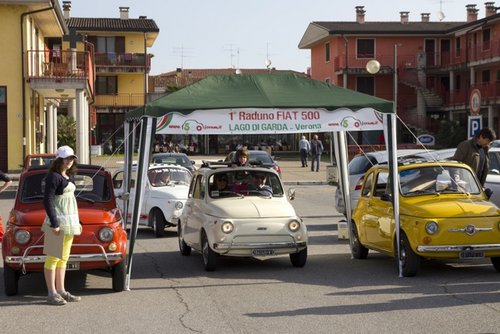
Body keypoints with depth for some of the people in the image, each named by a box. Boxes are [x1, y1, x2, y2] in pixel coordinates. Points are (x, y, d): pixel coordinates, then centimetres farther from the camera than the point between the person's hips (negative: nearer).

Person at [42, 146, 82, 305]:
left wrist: (77, 221, 18)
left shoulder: (69, 177, 13)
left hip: (69, 222, 9)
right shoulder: (53, 177, -13)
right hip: (57, 222, -9)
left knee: (63, 258, 13)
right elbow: (47, 201, -17)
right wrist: (54, 224, -20)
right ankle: (52, 294, -3)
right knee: (53, 257, -5)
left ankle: (61, 290, 19)